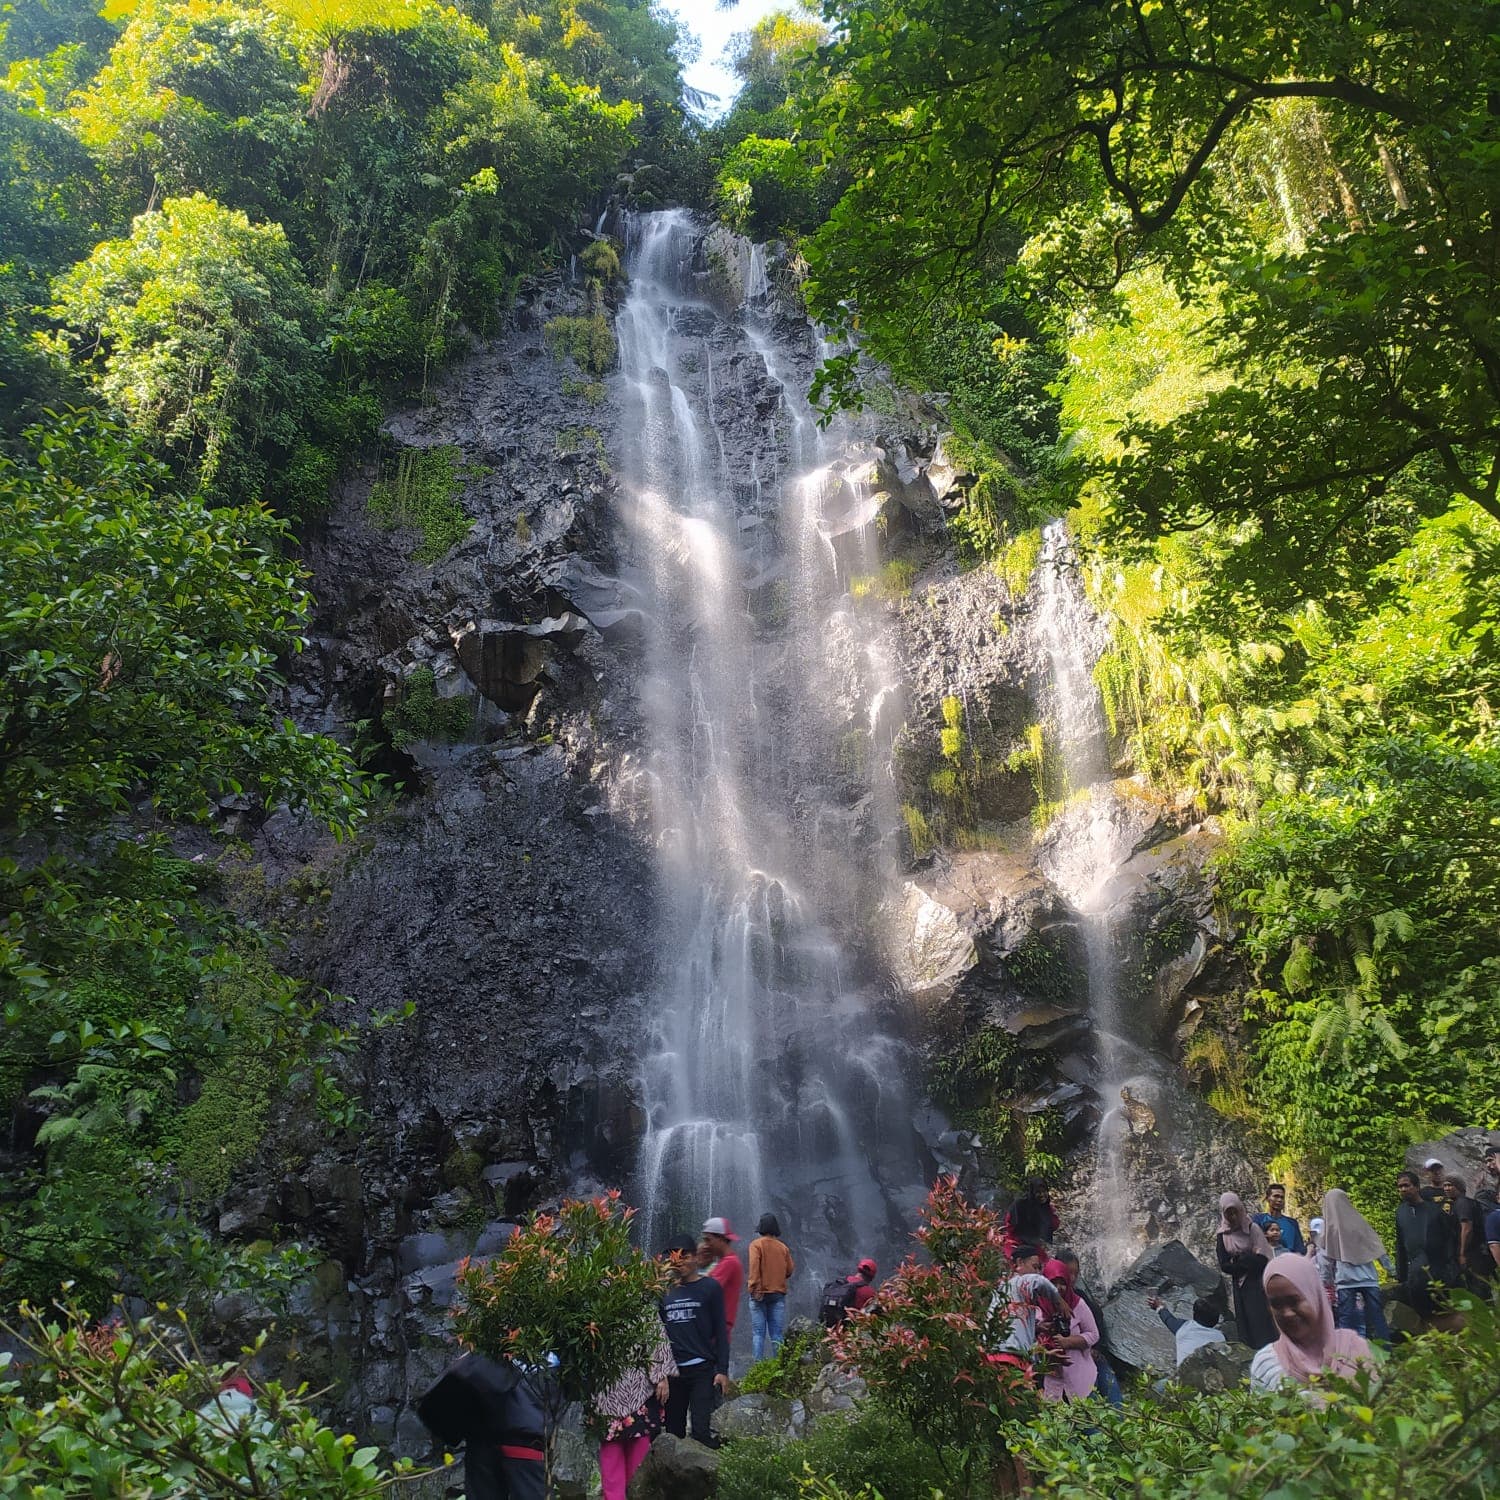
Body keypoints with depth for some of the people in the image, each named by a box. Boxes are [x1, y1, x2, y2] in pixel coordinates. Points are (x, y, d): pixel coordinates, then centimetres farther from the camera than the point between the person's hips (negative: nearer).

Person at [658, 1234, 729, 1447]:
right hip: (672, 1372, 4)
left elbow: (720, 1331, -1)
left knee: (702, 1430, -12)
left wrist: (722, 1370, -7)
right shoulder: (666, 1292, 9)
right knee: (673, 1432, 8)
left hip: (702, 1371, -4)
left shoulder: (710, 1287, 0)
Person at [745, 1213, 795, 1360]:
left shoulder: (756, 1244, -3)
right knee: (777, 1334, 6)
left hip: (760, 1294, -3)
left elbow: (754, 1267, -15)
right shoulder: (783, 1247, 7)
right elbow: (789, 1271, 9)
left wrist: (755, 1288, -17)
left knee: (758, 1333, -1)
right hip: (779, 1293, 3)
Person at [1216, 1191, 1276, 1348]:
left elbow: (1263, 1259, -11)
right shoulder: (1223, 1235, 5)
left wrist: (1237, 1261, -12)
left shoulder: (1253, 1229, -4)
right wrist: (1249, 1261, -10)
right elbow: (1224, 1266, -1)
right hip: (1239, 1287, 3)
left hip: (1257, 1285, -3)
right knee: (1245, 1328, 2)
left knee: (1262, 1324, -8)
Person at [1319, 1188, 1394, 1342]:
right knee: (1376, 1316, 9)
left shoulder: (1329, 1226, -2)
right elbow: (1376, 1246, 7)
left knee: (1346, 1321, 2)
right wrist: (1389, 1268, 18)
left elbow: (1326, 1257, 0)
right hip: (1367, 1276, 2)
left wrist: (1324, 1282, 7)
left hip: (1344, 1279, -2)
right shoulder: (1359, 1221, 3)